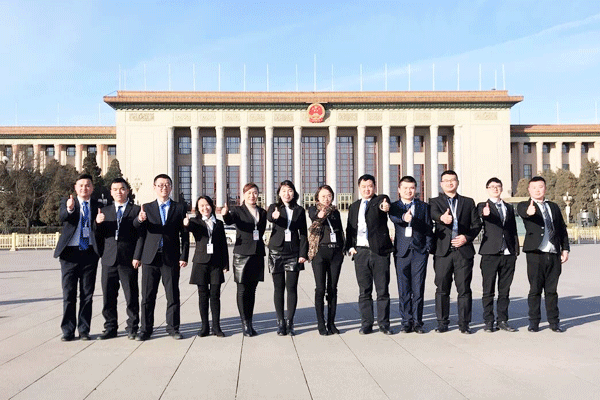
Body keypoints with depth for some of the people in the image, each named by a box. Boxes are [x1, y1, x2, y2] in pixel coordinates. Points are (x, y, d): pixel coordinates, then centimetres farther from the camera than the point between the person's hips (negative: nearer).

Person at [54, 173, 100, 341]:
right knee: (69, 294, 3)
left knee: (87, 294, 6)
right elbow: (61, 218, -15)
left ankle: (84, 330, 15)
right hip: (70, 253, -1)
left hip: (90, 254, 1)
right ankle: (68, 331, 13)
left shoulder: (97, 205, 9)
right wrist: (69, 209, -35)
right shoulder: (66, 202, 6)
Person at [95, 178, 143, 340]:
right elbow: (99, 235, 13)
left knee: (131, 295, 1)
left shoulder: (136, 210, 5)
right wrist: (97, 223, -8)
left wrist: (137, 257, -9)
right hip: (109, 259, 3)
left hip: (128, 260, -3)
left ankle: (132, 327, 12)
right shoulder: (105, 211, 17)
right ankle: (110, 328, 18)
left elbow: (140, 235, -1)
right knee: (108, 295, 7)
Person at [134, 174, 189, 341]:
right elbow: (139, 232, -2)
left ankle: (173, 328, 16)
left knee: (173, 296, 4)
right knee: (147, 296, 5)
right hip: (150, 258, 1)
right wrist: (139, 220, -24)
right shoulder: (146, 208, 11)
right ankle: (145, 329, 15)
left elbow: (184, 234, 5)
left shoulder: (179, 208, 8)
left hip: (171, 258, -1)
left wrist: (184, 256, -2)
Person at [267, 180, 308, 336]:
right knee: (278, 287, 3)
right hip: (277, 251, -1)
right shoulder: (274, 207, 5)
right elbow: (269, 217, -20)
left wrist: (303, 253, -3)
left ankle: (290, 322, 9)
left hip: (294, 251, 1)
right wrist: (274, 216, -44)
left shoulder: (299, 210, 9)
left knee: (292, 287, -1)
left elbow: (303, 234, 7)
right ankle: (280, 323, 12)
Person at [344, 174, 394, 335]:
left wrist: (384, 206, -46)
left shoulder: (380, 200, 4)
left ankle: (384, 324, 14)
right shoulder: (354, 207, 17)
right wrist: (350, 246, 4)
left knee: (383, 290, 3)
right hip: (360, 252, 3)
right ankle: (366, 324, 16)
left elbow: (384, 203, -22)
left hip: (380, 251, -3)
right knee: (364, 291, 7)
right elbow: (349, 229, 19)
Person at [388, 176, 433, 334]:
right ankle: (406, 322, 13)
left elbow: (428, 228, 9)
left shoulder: (423, 206, 12)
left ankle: (417, 322, 12)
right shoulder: (394, 206, 9)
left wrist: (428, 248, -1)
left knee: (418, 289, 2)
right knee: (403, 290, 3)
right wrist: (404, 218, -36)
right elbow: (394, 218, -15)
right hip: (401, 251, 0)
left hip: (419, 251, 0)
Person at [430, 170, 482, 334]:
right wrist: (442, 217, -37)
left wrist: (467, 237, -6)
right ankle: (442, 322, 15)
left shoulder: (468, 202, 15)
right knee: (442, 288, 4)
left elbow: (477, 225, 11)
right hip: (443, 251, -1)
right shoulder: (435, 202, 9)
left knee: (464, 288, 2)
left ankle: (464, 323, 12)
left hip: (464, 251, 1)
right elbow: (433, 213, -14)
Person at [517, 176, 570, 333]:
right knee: (535, 289, 2)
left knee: (552, 289, 9)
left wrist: (565, 249, 9)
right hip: (535, 253, -3)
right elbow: (522, 211, -23)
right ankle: (534, 322, 12)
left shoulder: (554, 207, 16)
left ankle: (554, 322, 18)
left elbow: (562, 229, 18)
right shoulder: (524, 205, 2)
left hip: (554, 254, 4)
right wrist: (529, 212, -47)